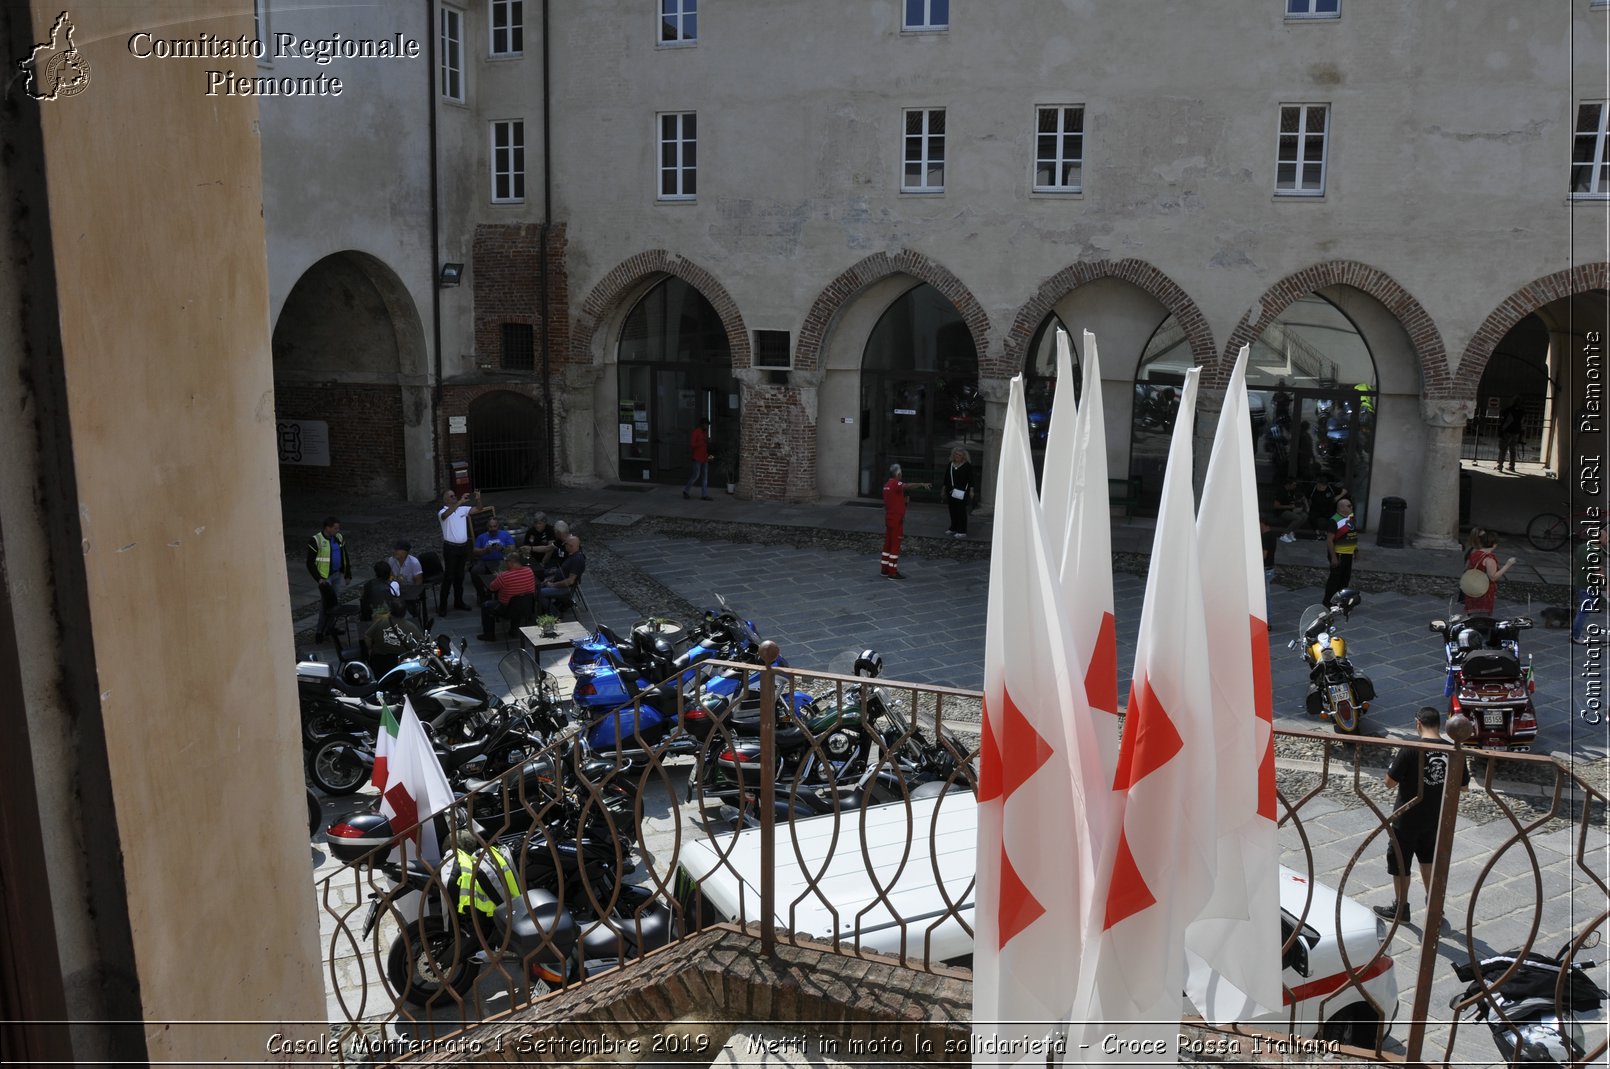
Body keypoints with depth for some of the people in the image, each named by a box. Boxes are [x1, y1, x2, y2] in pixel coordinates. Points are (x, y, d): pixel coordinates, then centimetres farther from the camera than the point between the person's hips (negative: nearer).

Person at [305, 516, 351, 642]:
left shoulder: (339, 538, 5)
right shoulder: (316, 540, -14)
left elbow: (345, 557, 15)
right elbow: (310, 563, -12)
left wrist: (347, 575, 12)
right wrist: (319, 579, -19)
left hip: (337, 575, 6)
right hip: (325, 576, -6)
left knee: (336, 601, 9)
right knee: (326, 603, -9)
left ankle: (330, 627, 20)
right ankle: (320, 631, -1)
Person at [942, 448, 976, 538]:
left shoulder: (967, 465, -6)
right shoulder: (951, 464, 11)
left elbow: (970, 479, -6)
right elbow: (947, 477, 18)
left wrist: (971, 490, -10)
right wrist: (944, 488, 19)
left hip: (962, 492, -6)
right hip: (951, 491, 6)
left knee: (961, 511, -6)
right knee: (952, 510, 11)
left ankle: (962, 531, -4)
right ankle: (953, 528, 23)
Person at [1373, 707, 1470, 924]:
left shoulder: (1411, 750, -22)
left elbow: (1390, 782, -16)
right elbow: (1462, 786, 3)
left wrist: (1394, 765, 2)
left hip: (1407, 818, -5)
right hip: (1435, 818, 5)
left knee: (1400, 863, 12)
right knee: (1427, 859, 25)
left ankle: (1401, 910, 23)